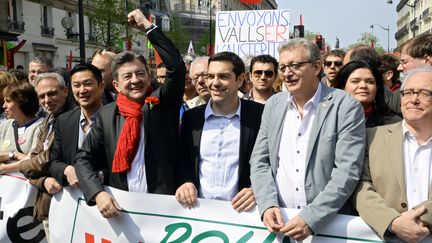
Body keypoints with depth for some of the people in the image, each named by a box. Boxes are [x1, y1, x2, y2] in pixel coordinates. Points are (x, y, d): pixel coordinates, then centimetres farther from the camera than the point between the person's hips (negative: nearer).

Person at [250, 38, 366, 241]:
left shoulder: (346, 107, -11)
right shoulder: (273, 105, 3)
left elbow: (347, 171, -16)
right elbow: (259, 161, 3)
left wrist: (310, 219, -23)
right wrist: (268, 205, -12)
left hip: (327, 224, -3)